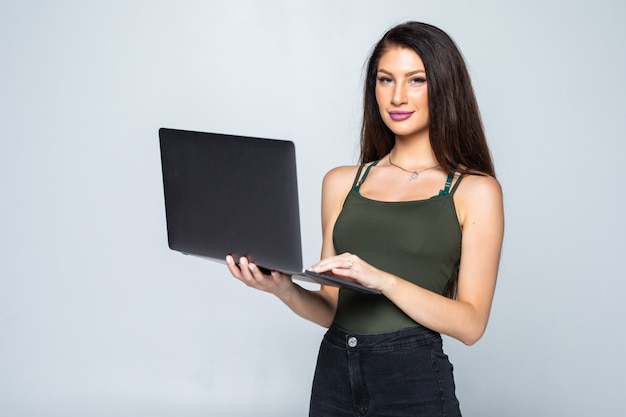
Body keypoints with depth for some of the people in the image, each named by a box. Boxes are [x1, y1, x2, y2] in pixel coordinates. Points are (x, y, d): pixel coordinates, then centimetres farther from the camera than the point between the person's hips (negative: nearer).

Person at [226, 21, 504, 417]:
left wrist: (382, 279, -20)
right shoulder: (341, 183, 8)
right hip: (334, 376, 3)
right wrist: (284, 289, -10)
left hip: (413, 383, -3)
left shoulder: (475, 191, -2)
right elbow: (332, 309, 9)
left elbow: (471, 323, -9)